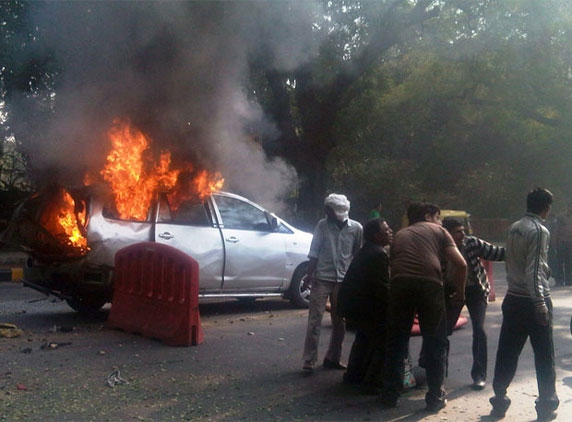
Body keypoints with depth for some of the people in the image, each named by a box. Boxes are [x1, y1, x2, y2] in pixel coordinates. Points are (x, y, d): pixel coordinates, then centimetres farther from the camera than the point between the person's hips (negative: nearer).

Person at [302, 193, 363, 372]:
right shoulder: (322, 225, -4)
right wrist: (309, 274, -3)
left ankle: (333, 358, 20)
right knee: (315, 318, -5)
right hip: (322, 278, -2)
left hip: (343, 280, 2)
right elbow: (314, 252, -1)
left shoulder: (356, 228, -3)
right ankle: (309, 359, -1)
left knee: (339, 321, 9)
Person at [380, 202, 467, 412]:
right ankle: (435, 398, 19)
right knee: (435, 343, 13)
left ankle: (390, 395, 20)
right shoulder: (438, 231, 21)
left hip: (400, 284, 2)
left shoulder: (399, 235, 30)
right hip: (429, 284, -2)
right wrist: (460, 292, 23)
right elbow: (460, 264, 11)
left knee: (396, 342, 16)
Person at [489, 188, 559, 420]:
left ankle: (499, 401, 14)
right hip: (533, 301, -6)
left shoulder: (513, 228, 9)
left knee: (506, 353, 9)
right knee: (544, 356, 6)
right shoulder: (540, 231, -12)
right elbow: (534, 270, -19)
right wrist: (540, 303, -20)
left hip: (513, 298, 6)